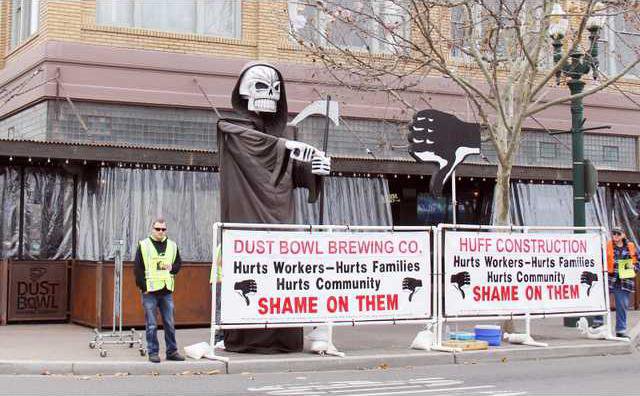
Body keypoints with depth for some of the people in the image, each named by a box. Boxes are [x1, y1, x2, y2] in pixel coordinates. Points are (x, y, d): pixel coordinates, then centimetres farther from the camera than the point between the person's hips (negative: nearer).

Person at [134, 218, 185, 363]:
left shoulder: (172, 246, 10)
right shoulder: (144, 245, -1)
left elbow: (178, 263, 18)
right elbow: (138, 269, -2)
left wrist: (172, 267, -5)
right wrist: (143, 286, -9)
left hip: (167, 291, 3)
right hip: (150, 291, -3)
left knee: (170, 323, 7)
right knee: (151, 325, 0)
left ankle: (172, 351, 15)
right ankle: (153, 352, 7)